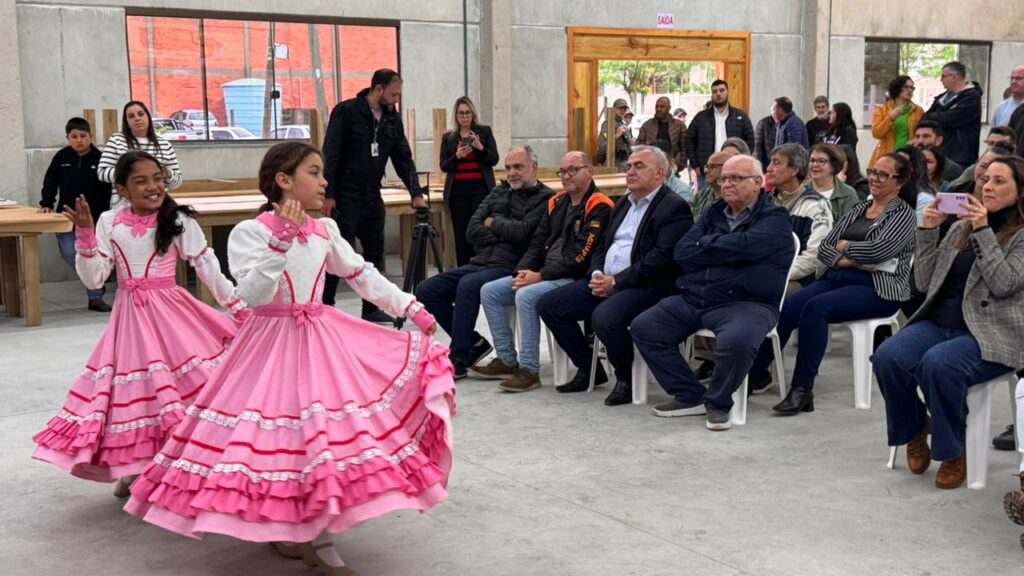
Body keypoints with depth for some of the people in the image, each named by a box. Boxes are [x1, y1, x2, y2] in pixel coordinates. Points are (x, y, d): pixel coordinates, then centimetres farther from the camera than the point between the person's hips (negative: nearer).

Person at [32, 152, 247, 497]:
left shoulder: (178, 221, -5)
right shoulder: (109, 223, 0)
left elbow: (209, 268, -2)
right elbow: (93, 279, -3)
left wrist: (240, 309, -4)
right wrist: (85, 236, -15)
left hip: (169, 312, -2)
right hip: (130, 316, 2)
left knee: (182, 380, -8)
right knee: (137, 388, 7)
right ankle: (134, 467, 24)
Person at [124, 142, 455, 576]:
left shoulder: (325, 230, 6)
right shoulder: (250, 232, -11)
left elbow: (362, 275, 12)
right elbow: (253, 294, -23)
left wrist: (411, 307, 9)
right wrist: (281, 240, -29)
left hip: (322, 340, 6)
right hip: (273, 343, -5)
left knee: (326, 428, 3)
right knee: (279, 433, -4)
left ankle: (317, 539, 15)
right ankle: (283, 527, 15)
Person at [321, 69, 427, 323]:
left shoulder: (392, 119, 8)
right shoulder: (346, 111, -11)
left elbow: (403, 159, 9)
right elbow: (331, 155, -13)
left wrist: (416, 193, -1)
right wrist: (328, 194, -17)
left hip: (373, 197, 7)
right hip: (345, 197, -6)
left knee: (374, 253, 9)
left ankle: (371, 308, 18)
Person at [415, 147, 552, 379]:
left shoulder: (544, 199, 0)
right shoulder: (498, 192, 20)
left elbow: (522, 232, -16)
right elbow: (472, 231, 9)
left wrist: (492, 223, 0)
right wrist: (505, 236, -5)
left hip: (509, 268, -8)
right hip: (479, 263, 8)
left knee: (468, 285, -35)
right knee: (425, 290, -5)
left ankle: (458, 360, -26)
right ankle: (473, 343, 5)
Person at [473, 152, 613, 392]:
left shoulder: (598, 208, -10)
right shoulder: (556, 203, 15)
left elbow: (581, 257, -18)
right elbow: (538, 243, 16)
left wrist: (540, 276, -18)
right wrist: (522, 271, -3)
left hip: (574, 279, -9)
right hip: (543, 275, 9)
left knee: (526, 296, -32)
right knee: (489, 291, 0)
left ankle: (529, 370, -22)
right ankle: (507, 360, 4)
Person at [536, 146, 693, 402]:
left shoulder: (674, 208, -6)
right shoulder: (623, 204, 22)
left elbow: (661, 258, -17)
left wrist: (616, 282, -18)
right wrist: (597, 274, 0)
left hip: (645, 286, -9)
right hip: (605, 281, 9)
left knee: (605, 317, -35)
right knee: (548, 304, -2)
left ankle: (626, 379, -9)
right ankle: (588, 369, 10)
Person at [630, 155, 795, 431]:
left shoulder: (774, 218, 1)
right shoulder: (714, 214, 19)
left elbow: (742, 246, -18)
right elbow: (682, 253, 7)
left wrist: (705, 244, 0)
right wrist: (722, 251, -6)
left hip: (746, 303, -6)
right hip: (693, 299, 7)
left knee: (736, 340, -37)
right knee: (643, 327, -5)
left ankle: (718, 402, -7)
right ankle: (690, 396, 4)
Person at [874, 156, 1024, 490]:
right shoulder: (961, 227, 18)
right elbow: (924, 282, 14)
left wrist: (984, 230, -14)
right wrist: (928, 231, 4)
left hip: (990, 334, -5)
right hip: (939, 323, 5)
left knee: (938, 363, -36)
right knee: (887, 356, -26)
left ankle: (953, 452, -13)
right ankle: (914, 431, 0)